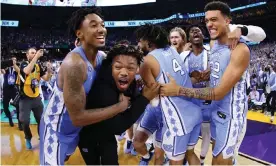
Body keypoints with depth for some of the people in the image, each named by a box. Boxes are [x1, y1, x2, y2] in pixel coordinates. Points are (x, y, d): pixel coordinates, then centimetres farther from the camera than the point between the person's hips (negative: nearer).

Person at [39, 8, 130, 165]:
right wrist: (121, 105, -27)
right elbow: (78, 117, -33)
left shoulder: (102, 57, -10)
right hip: (57, 130, -8)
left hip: (76, 128, 8)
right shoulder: (74, 63, -35)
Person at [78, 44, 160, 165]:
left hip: (107, 133, 5)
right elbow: (117, 128, -36)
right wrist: (145, 98, -35)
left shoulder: (129, 82, -17)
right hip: (88, 135, -5)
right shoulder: (102, 89, -39)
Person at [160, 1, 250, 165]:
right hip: (216, 108, 8)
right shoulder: (214, 44, 2)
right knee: (216, 149, 23)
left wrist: (178, 90, -28)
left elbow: (219, 93, -28)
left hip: (230, 112, -8)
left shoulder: (240, 50, -26)